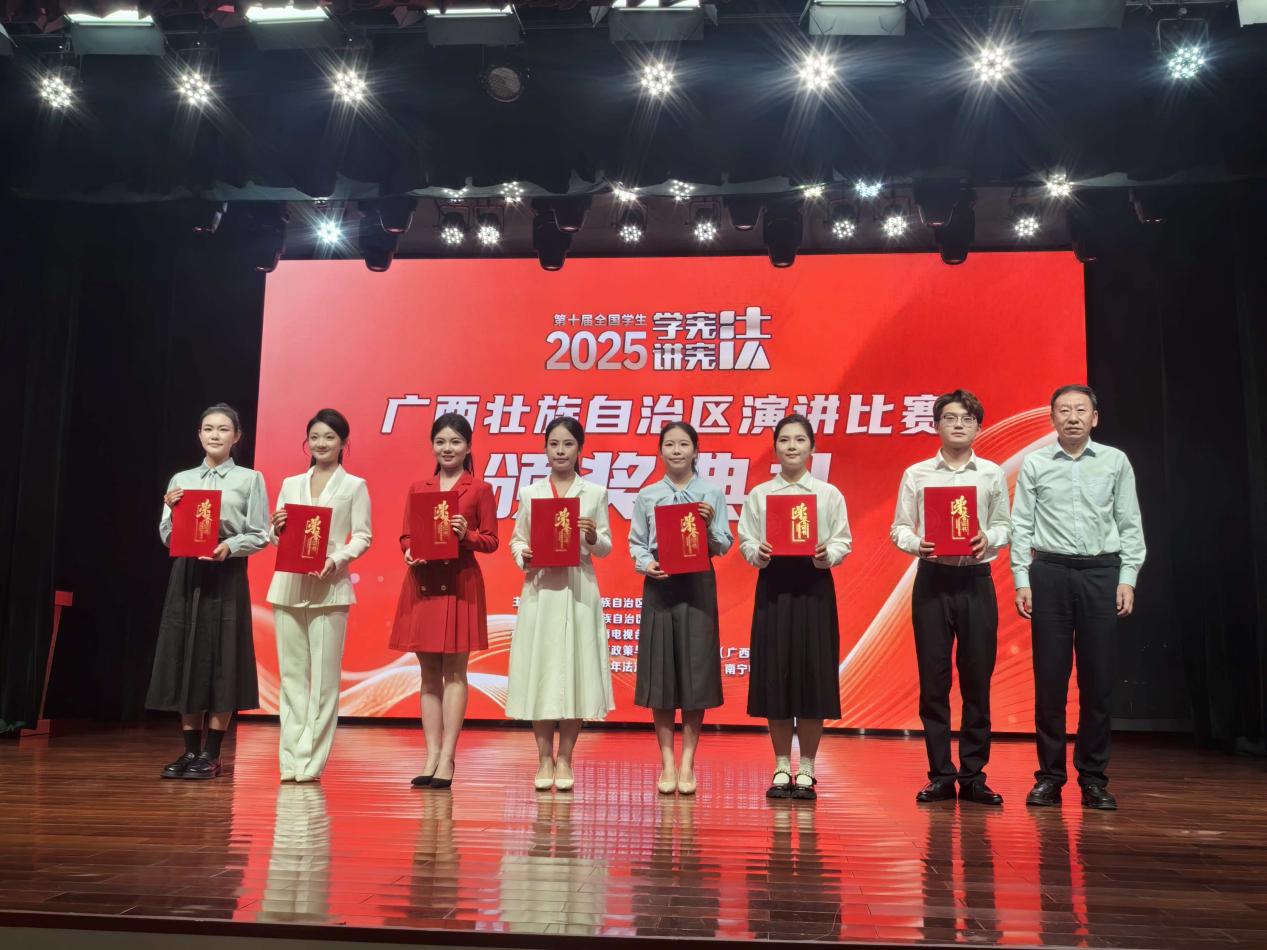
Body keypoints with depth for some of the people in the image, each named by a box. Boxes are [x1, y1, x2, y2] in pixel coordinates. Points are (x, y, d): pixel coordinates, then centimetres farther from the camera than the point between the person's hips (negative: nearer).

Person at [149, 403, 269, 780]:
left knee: (222, 658, -3)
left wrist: (229, 546, -18)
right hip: (187, 575, 3)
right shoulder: (180, 479, 12)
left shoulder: (250, 479, 3)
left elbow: (259, 536, -1)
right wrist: (172, 511, -8)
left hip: (227, 577, -3)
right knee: (185, 657, 4)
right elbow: (167, 538, 10)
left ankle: (211, 754, 5)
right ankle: (191, 750, 13)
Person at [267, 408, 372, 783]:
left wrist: (337, 559, -17)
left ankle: (311, 761, 3)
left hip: (329, 588, -3)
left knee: (324, 678, -3)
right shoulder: (291, 484, 15)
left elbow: (363, 537, -1)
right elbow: (276, 537, 15)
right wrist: (277, 529, -7)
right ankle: (290, 759, 11)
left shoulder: (354, 486, 5)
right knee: (291, 674, 5)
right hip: (288, 585, 4)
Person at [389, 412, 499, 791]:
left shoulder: (480, 489, 3)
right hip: (422, 582, 4)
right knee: (428, 673, 6)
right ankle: (431, 755, 10)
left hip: (461, 583, -3)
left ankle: (447, 758, -1)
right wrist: (409, 553, -9)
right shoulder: (417, 488, 12)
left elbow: (491, 540, 1)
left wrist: (467, 535, -17)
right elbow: (405, 535, 12)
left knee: (454, 671, -3)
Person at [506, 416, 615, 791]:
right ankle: (544, 758, 13)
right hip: (540, 590, 1)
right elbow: (516, 539, 10)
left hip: (578, 591, -1)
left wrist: (593, 538, -15)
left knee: (574, 670, 1)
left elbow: (606, 548, 6)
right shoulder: (530, 493, 8)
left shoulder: (595, 494, 5)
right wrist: (523, 556, -10)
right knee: (538, 671, 1)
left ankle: (565, 759, 12)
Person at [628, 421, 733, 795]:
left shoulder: (712, 494, 4)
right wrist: (645, 564, -12)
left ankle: (687, 763, 11)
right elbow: (635, 542, 7)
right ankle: (667, 762, 13)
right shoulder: (647, 495, 7)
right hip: (659, 585, 1)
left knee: (695, 671, 1)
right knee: (659, 672, 2)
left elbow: (724, 546, 4)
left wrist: (710, 524, -14)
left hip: (698, 585, -1)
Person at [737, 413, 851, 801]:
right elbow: (745, 541, 4)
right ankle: (781, 768, 14)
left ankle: (806, 770, 12)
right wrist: (758, 554, -16)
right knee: (774, 675, 2)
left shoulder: (829, 494, 5)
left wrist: (827, 555, -18)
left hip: (814, 585, -1)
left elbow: (843, 541, 2)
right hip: (773, 585, 1)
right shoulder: (759, 495, 8)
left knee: (812, 674, 0)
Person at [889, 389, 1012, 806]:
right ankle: (940, 775, 12)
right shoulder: (916, 474, 5)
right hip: (933, 579, 0)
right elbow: (899, 528, 5)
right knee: (933, 680, 2)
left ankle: (973, 775, 13)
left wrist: (988, 539, -13)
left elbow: (1005, 526, 8)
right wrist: (916, 544, -16)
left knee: (977, 679, 3)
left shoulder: (992, 474, 8)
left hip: (976, 580, 1)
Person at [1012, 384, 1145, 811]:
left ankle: (1094, 778, 13)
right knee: (1049, 678, 2)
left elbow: (1130, 524, 5)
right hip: (1050, 571, 0)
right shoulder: (1034, 464, 5)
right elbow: (1021, 525, 3)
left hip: (1102, 572, 1)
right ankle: (1049, 776, 11)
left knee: (1098, 679, 3)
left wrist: (1128, 578, -2)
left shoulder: (1116, 462, 6)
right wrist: (1021, 580, -3)